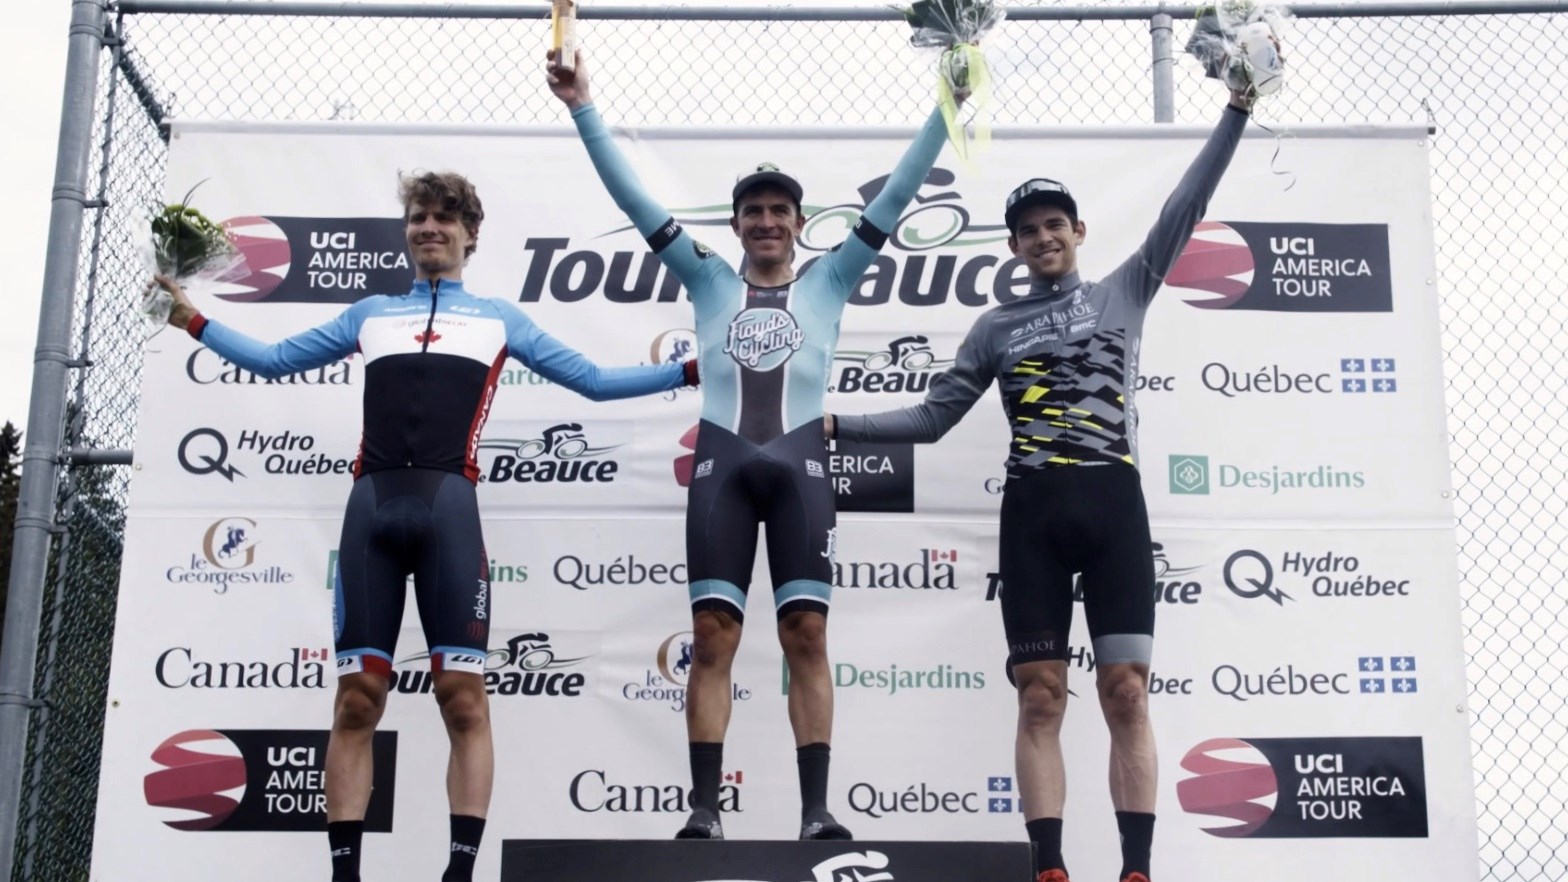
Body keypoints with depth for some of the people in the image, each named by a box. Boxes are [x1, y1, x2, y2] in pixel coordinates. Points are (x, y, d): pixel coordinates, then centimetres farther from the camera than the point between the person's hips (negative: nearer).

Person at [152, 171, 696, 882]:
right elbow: (273, 359, 32)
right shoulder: (370, 313, 27)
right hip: (371, 506, 2)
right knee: (357, 697, -2)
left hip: (449, 507, -2)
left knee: (463, 696, -8)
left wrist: (693, 370, 17)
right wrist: (193, 320, 29)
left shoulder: (500, 318, 22)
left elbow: (594, 380, 22)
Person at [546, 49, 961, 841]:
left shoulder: (829, 280, 15)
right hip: (721, 463, 1)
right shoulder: (708, 280, 16)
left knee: (807, 636, -5)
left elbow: (897, 195, 11)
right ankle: (704, 806, -2)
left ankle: (815, 808, -3)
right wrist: (583, 108, 8)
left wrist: (946, 107, 6)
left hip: (800, 464, 0)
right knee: (713, 636, -4)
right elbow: (632, 197, 12)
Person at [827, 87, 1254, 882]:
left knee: (1127, 693, -6)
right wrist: (836, 424, 6)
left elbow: (1185, 206, 10)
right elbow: (932, 418, 16)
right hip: (1033, 512, 1)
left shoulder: (1124, 292, 14)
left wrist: (1238, 106, 6)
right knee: (1040, 698, -3)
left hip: (1113, 504, -1)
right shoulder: (996, 327, 17)